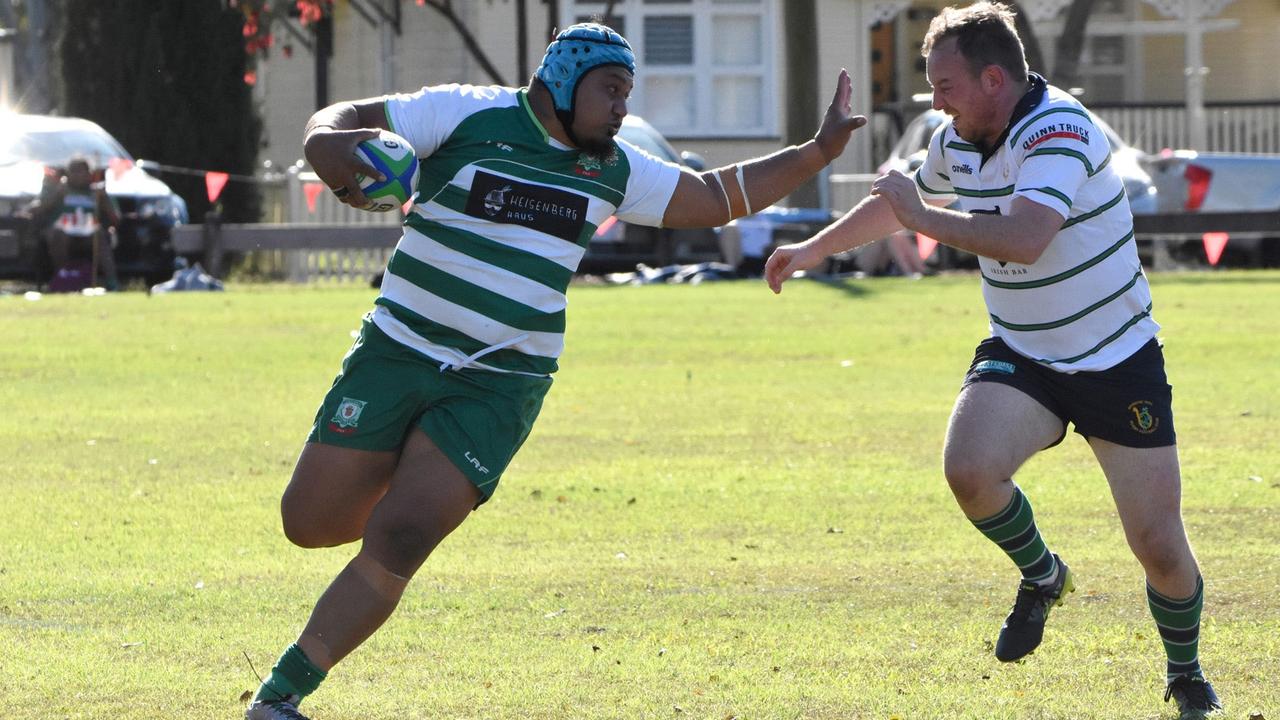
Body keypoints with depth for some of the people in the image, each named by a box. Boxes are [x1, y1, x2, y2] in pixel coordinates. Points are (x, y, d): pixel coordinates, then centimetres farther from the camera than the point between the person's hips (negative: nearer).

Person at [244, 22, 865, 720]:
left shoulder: (612, 170, 9)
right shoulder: (468, 115, -6)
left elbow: (718, 197, 20)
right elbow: (343, 119, -6)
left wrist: (816, 152, 12)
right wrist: (327, 147, -30)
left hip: (498, 388, 2)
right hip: (397, 353, -2)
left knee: (396, 543, -14)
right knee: (312, 523, -3)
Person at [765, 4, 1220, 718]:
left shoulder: (1060, 130, -23)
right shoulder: (956, 142, 1)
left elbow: (1024, 238, -39)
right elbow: (898, 204, 24)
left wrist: (924, 217, -29)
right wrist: (811, 250, 32)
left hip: (1118, 361, -5)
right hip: (1020, 358, 5)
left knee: (1160, 547, -4)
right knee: (969, 468, -25)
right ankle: (1041, 575, 6)